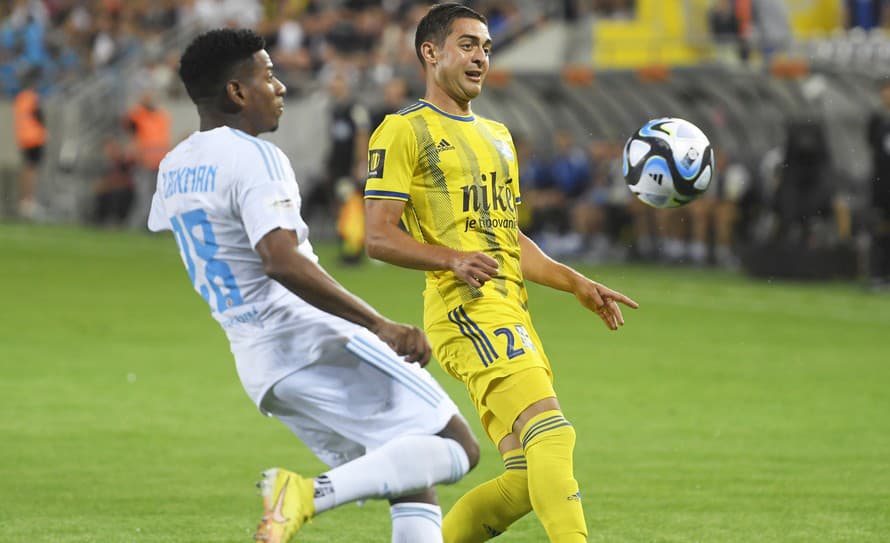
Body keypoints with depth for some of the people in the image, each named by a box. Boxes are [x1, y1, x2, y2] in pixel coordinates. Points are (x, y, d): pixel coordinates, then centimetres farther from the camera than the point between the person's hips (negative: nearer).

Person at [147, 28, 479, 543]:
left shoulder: (173, 167, 14)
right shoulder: (255, 159, -12)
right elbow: (282, 262, -26)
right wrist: (381, 325, -26)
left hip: (259, 366, 9)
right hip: (315, 342, -9)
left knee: (412, 481, 14)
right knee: (458, 447, -11)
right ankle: (310, 494, -25)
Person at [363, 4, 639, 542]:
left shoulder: (496, 135, 26)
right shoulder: (404, 131, -1)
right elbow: (380, 236, -8)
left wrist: (578, 284, 21)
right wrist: (454, 259, -22)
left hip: (512, 314, 9)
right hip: (467, 309, -9)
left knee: (525, 482, 1)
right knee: (552, 432, -25)